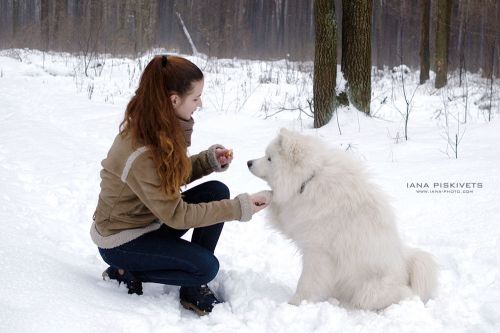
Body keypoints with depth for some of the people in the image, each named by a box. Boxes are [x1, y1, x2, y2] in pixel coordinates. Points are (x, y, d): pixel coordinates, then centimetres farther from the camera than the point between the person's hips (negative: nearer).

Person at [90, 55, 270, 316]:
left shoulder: (161, 128, -7)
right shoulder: (141, 154, -32)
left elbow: (174, 176, 6)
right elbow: (177, 215, -27)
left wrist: (211, 160, -12)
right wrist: (239, 208, -27)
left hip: (151, 221, 9)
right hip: (120, 240, -9)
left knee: (216, 192, -9)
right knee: (205, 266, -20)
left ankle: (193, 287, -1)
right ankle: (127, 272, 0)